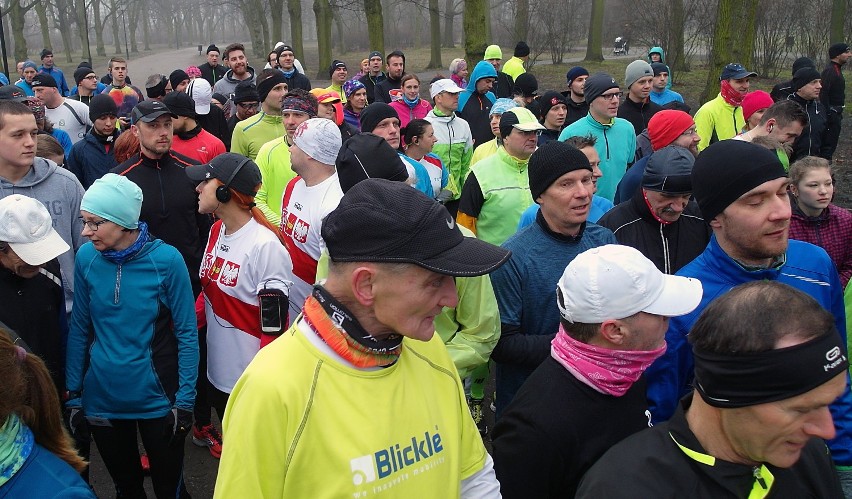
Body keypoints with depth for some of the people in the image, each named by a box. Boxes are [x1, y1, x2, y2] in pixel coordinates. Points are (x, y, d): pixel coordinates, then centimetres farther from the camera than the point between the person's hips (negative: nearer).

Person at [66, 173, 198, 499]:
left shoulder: (165, 259, -16)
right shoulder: (87, 258, -7)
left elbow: (186, 333, -10)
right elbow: (79, 329, 2)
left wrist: (185, 399, -11)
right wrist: (72, 393, 3)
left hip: (157, 399, -3)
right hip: (101, 398, 3)